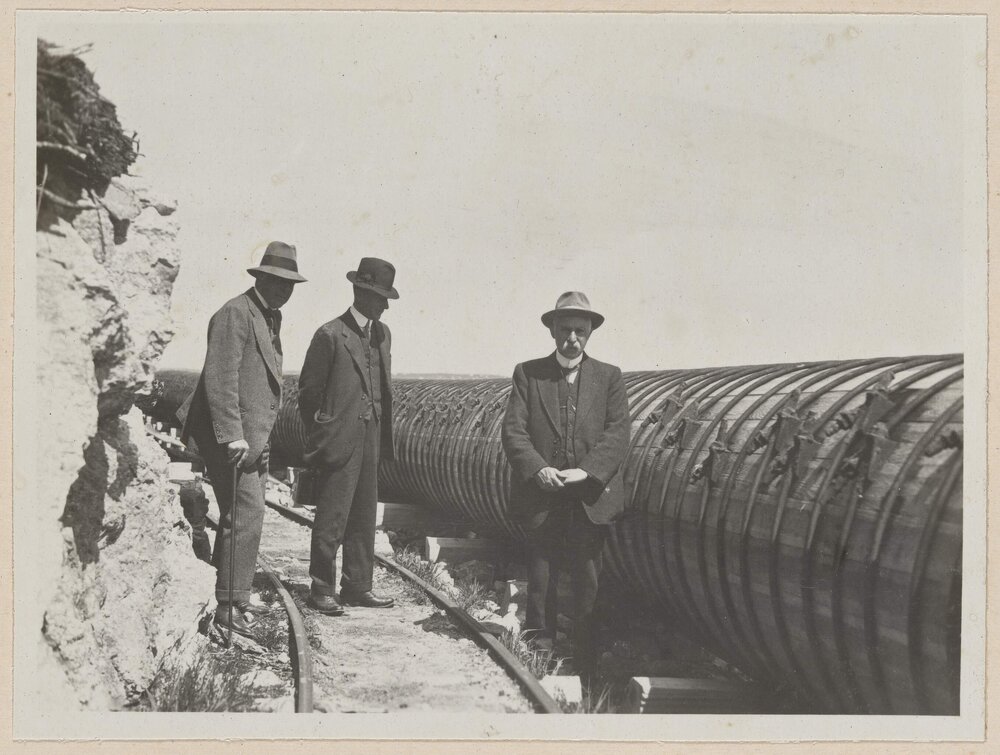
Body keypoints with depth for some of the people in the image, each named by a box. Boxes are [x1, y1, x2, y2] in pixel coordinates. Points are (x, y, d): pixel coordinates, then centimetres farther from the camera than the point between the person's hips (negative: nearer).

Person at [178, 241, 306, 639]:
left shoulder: (270, 318, 18)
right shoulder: (236, 314, -13)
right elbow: (220, 378, -20)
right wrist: (232, 436, -25)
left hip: (253, 435, 10)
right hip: (230, 435, -10)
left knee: (242, 516, 13)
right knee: (246, 515, -13)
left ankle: (225, 595, 23)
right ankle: (232, 606, -9)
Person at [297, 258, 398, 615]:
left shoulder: (382, 334, 12)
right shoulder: (330, 335, -9)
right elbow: (309, 391, -5)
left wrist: (383, 433, 13)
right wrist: (319, 438, -1)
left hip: (370, 437, 7)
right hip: (339, 439, -7)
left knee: (364, 516, 11)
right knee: (332, 518, -3)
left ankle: (357, 586, 20)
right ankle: (322, 589, 7)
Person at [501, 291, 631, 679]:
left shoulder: (609, 377, 7)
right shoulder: (527, 373, 6)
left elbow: (617, 433, -3)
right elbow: (513, 430, -2)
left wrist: (587, 471, -17)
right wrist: (537, 468, -19)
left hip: (591, 499, 1)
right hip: (542, 498, 0)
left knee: (588, 585, 6)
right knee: (540, 584, 5)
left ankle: (586, 670, 15)